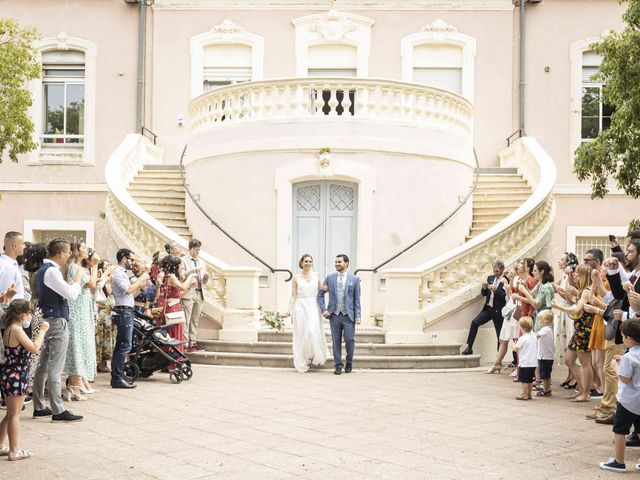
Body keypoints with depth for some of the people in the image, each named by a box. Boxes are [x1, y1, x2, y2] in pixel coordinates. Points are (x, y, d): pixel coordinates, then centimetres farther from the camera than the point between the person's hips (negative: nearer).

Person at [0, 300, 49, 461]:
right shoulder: (17, 330, -18)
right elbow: (34, 348, -21)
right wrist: (42, 331, -13)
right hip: (16, 377, -9)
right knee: (14, 415, 0)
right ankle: (14, 451, 8)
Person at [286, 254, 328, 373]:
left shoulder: (316, 276, 8)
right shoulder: (296, 278, 4)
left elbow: (322, 288, 13)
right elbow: (293, 296, 3)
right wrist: (289, 310, -4)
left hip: (313, 307, 1)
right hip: (300, 307, -1)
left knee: (313, 332, -14)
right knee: (301, 335, 1)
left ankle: (315, 357, 8)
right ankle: (302, 364, 9)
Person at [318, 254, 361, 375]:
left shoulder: (354, 279, 4)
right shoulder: (330, 278, 8)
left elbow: (357, 299, 3)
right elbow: (320, 294, 12)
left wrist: (358, 316, -4)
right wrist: (323, 309, 0)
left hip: (348, 315, -1)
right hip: (334, 315, 2)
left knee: (349, 340, -5)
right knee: (336, 341, 3)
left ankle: (349, 362, 19)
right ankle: (338, 365, 12)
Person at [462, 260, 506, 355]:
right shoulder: (490, 278, 10)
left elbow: (506, 296, -18)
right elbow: (484, 294, 12)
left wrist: (496, 291, -28)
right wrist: (484, 287, -8)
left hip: (498, 311, -5)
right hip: (488, 308, 5)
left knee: (500, 335, 3)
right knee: (475, 322, -12)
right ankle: (469, 348, -10)